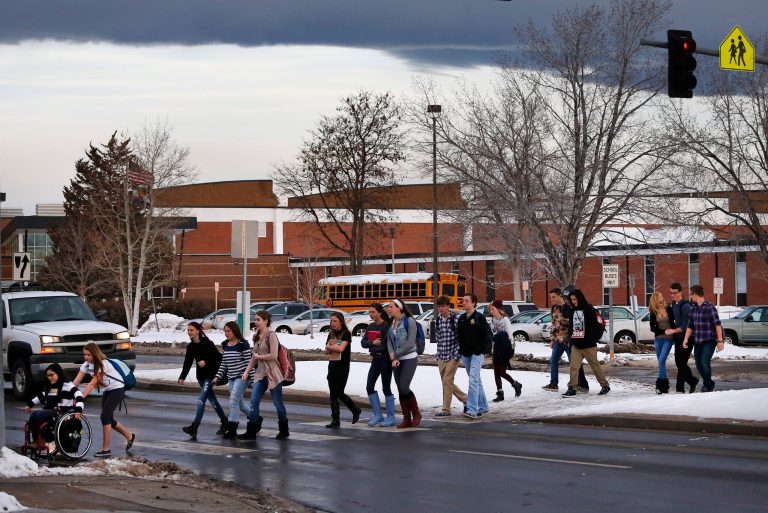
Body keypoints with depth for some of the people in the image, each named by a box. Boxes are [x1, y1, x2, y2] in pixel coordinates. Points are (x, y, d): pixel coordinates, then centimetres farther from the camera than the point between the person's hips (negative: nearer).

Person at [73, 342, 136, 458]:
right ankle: (129, 436, 33)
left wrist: (81, 397, -42)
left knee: (105, 416, -16)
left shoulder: (102, 364, -26)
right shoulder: (87, 364, -4)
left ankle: (106, 450, -14)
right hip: (106, 391, 8)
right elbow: (76, 381, -11)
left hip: (117, 389, -8)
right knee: (109, 419, 9)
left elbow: (92, 383, -33)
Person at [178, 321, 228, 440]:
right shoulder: (190, 347, 4)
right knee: (212, 400, 16)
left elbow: (218, 358, -12)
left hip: (210, 375, -7)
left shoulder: (207, 344, -14)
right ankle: (224, 421, 32)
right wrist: (182, 377, -8)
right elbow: (187, 363, 3)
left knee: (201, 399, -16)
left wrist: (206, 362, -24)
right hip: (200, 376, 7)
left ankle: (194, 428, -23)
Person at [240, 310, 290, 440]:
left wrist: (258, 356, -9)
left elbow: (273, 356, -20)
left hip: (273, 373, -7)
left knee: (278, 403, 3)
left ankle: (284, 431, 18)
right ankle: (251, 432, 1)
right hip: (260, 374, 7)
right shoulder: (256, 337, 12)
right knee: (254, 402, -1)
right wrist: (247, 371, 13)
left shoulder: (271, 335, -12)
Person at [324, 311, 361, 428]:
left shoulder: (346, 334, -7)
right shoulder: (331, 334, 12)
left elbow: (341, 348, -20)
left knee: (339, 393, -5)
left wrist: (329, 347, -5)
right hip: (332, 365, 6)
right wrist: (334, 347, -12)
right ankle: (335, 420, 6)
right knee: (333, 394, 2)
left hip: (343, 367, -6)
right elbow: (326, 351, 9)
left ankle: (356, 411, 13)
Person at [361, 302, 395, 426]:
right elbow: (363, 343, 3)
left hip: (385, 360, -7)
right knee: (369, 387, 5)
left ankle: (391, 417, 8)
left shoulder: (386, 326, -13)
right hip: (375, 360, 7)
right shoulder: (371, 326, 9)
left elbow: (385, 345, -20)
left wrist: (371, 347, -7)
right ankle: (378, 415, 14)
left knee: (386, 388, -1)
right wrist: (373, 343, -15)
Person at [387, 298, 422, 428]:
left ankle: (416, 414, 6)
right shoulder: (391, 323, 8)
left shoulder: (409, 321, -10)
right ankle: (406, 419, 11)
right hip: (396, 360, 6)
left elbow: (410, 342, -15)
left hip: (409, 358, -6)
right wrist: (393, 358, -12)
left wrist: (396, 354, -12)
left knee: (404, 388, -13)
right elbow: (389, 341, 3)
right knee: (400, 389, 4)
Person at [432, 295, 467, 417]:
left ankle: (446, 409, -2)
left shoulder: (455, 319, -11)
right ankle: (465, 399, 26)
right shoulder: (437, 320, 7)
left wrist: (457, 354, -13)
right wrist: (439, 353, 11)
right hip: (441, 356, 7)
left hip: (452, 356, -7)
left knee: (447, 381, -9)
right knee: (446, 382, 9)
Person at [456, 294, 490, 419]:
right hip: (466, 354, 7)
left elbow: (486, 335, -8)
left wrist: (479, 350, -13)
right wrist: (461, 350, 5)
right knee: (476, 381, 13)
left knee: (473, 380, -17)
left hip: (477, 354, -7)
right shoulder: (461, 318, 11)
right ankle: (483, 407, 23)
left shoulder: (479, 317, -6)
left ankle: (472, 410, -22)